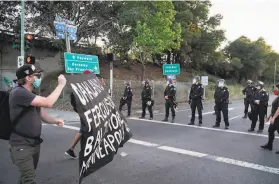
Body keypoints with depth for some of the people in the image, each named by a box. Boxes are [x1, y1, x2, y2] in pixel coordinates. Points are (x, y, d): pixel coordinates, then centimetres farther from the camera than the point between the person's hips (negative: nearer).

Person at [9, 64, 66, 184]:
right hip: (22, 146, -9)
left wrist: (55, 121, -8)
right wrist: (61, 84, -18)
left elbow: (42, 115, 11)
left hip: (35, 143, 9)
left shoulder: (31, 95, 12)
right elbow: (48, 103, -27)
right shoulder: (19, 93, -20)